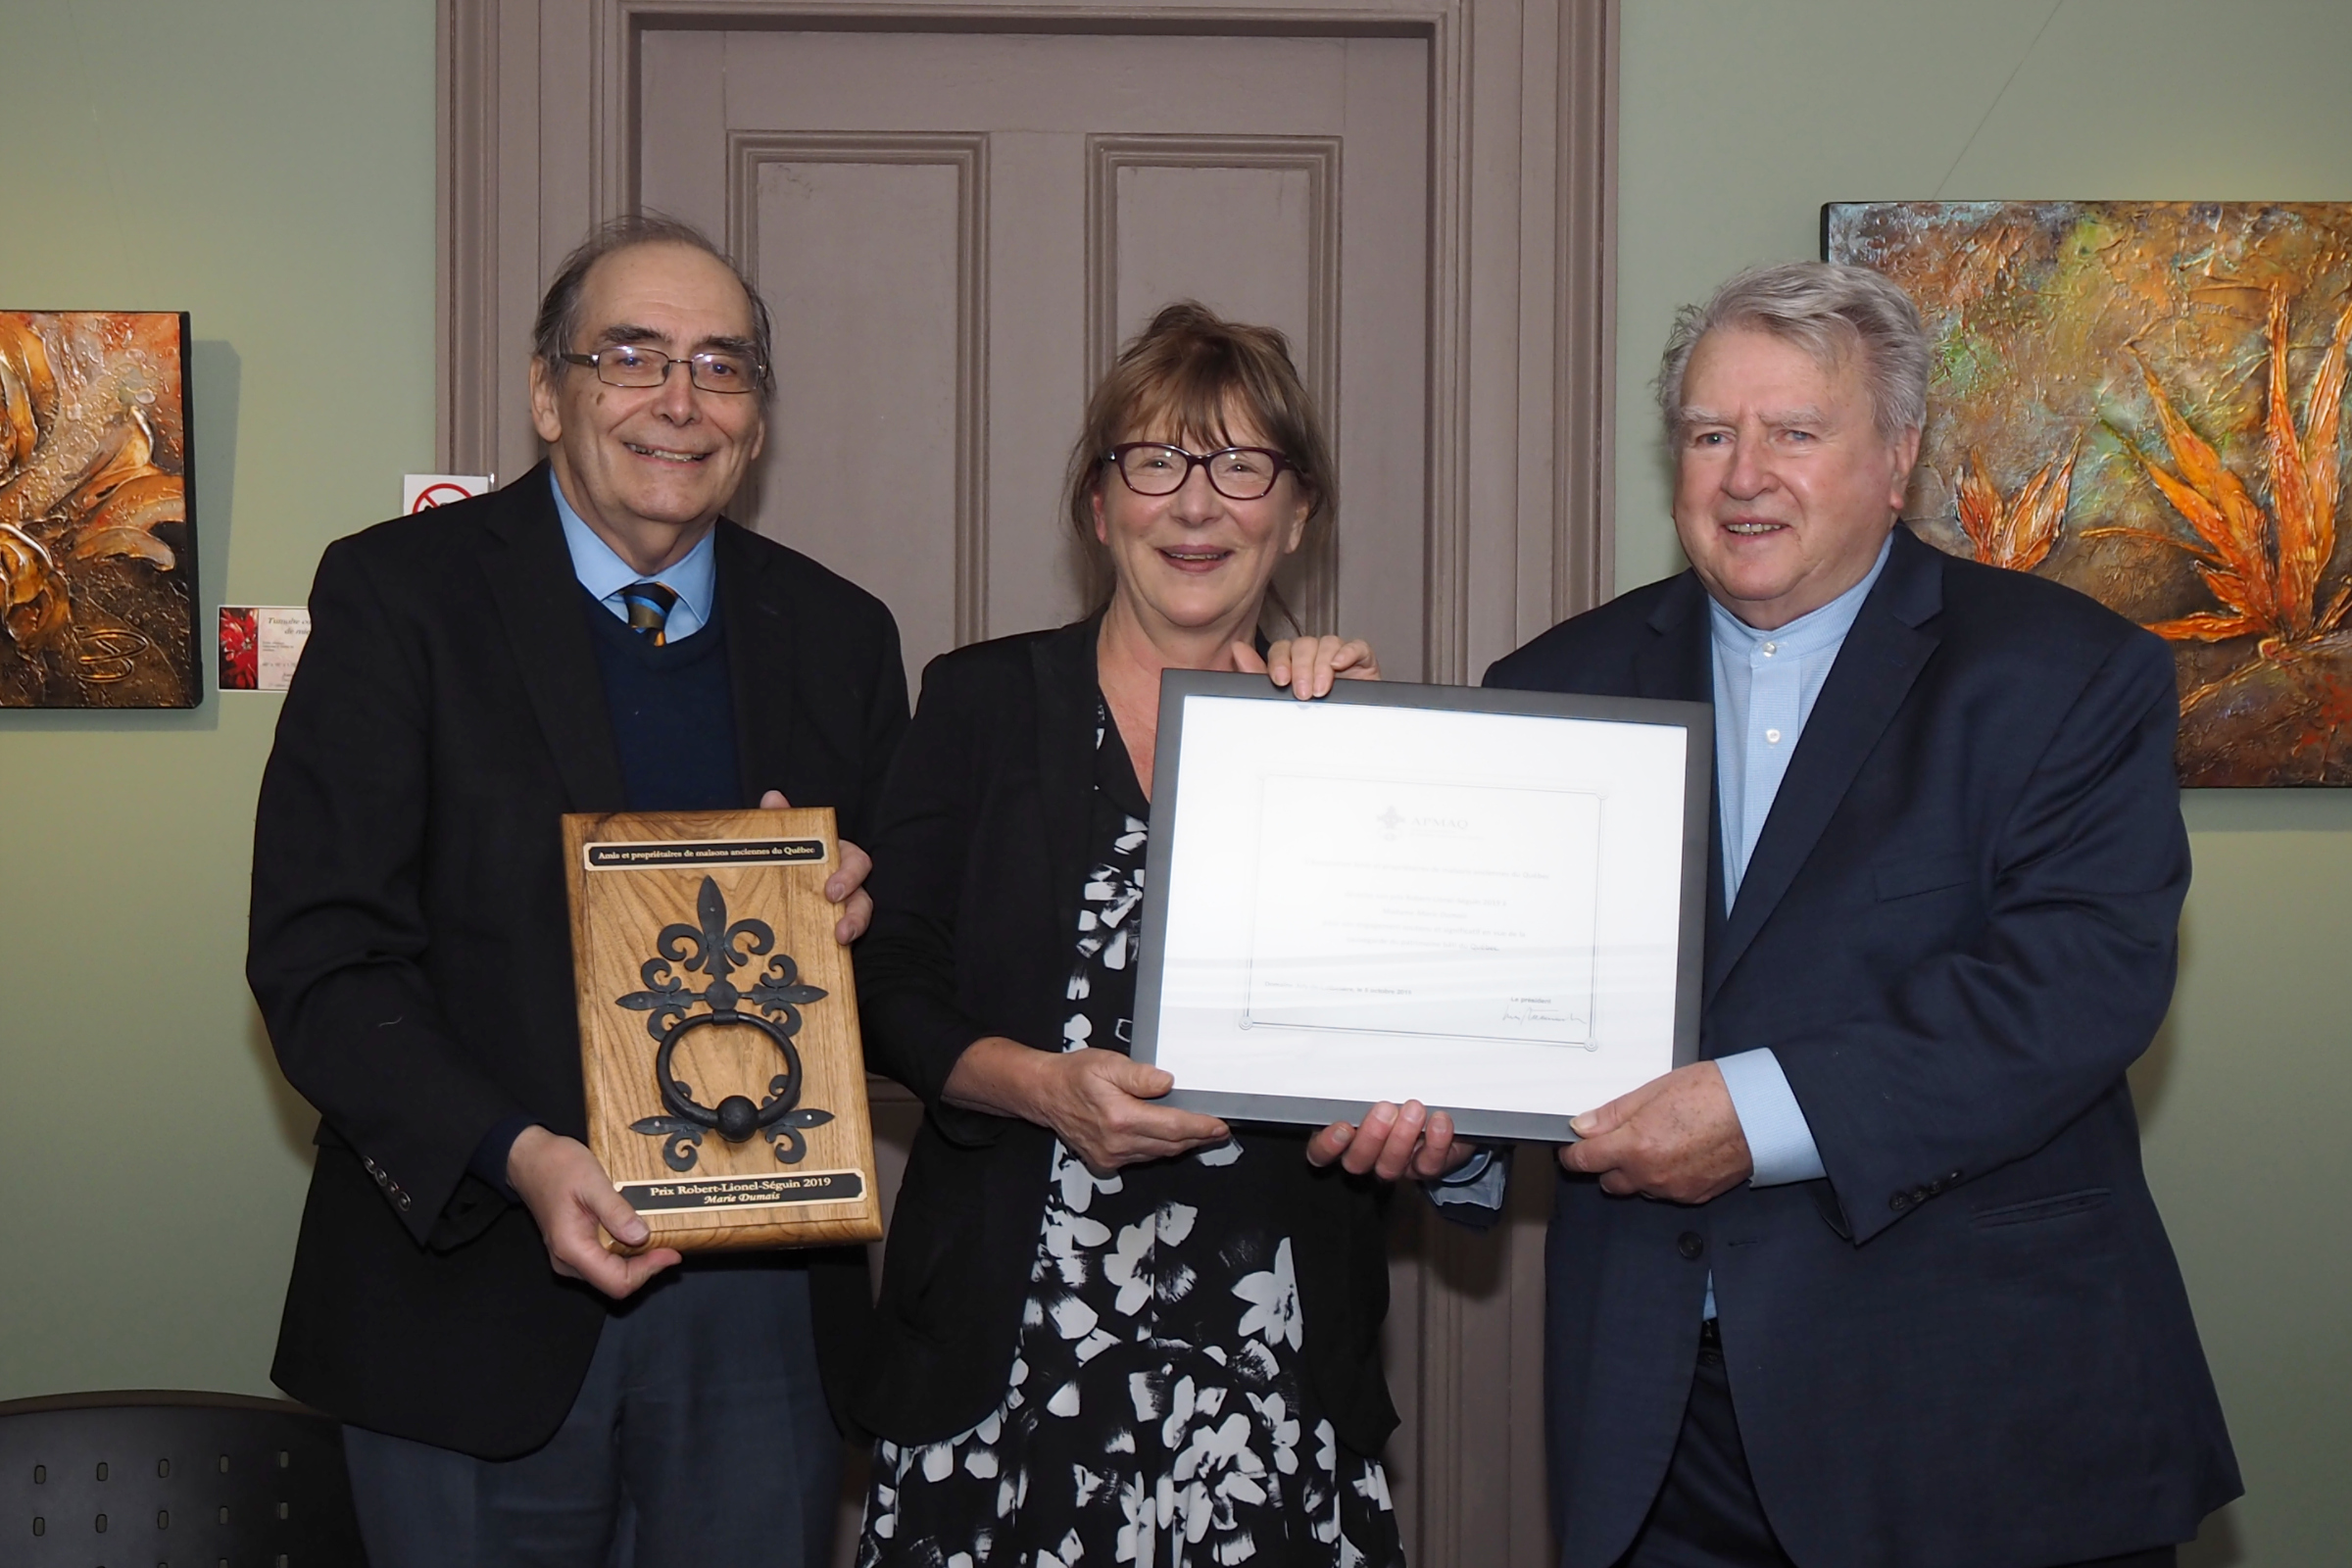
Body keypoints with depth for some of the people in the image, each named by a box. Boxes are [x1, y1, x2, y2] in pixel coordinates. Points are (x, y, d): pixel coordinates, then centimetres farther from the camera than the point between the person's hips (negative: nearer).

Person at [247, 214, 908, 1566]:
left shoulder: (838, 635, 8)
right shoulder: (397, 595, -4)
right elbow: (319, 956, -10)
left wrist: (860, 918, -9)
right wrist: (516, 1154, -23)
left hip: (764, 1295, 3)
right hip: (479, 1294, -3)